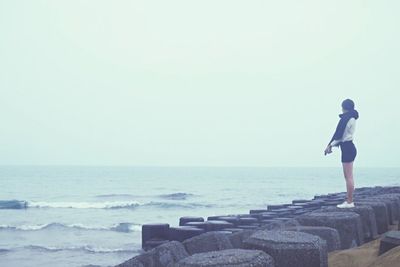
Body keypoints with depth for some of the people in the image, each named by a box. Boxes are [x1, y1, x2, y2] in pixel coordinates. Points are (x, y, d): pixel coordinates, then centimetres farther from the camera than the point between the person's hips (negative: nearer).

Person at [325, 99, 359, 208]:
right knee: (348, 176, 12)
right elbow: (339, 133, 17)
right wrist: (331, 145, 16)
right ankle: (349, 201, 15)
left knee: (348, 177, -7)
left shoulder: (346, 118, -14)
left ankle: (349, 202, -5)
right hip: (349, 147, 10)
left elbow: (339, 134, -16)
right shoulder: (351, 118, 16)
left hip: (347, 148, -10)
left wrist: (330, 145, -4)